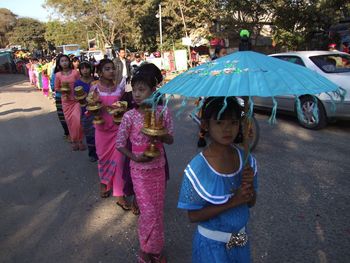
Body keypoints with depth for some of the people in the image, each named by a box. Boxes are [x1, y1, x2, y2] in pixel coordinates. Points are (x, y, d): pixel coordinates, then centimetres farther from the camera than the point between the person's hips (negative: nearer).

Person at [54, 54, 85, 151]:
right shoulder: (58, 75, 0)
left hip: (76, 99, -2)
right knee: (69, 121, 6)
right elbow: (56, 88, 8)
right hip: (66, 100, 2)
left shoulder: (75, 72, -5)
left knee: (78, 120, -10)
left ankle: (79, 140, 7)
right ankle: (73, 140, 21)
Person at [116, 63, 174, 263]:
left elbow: (170, 140, -3)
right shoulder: (130, 116, -14)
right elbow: (120, 144, -6)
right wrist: (135, 157, -21)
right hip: (140, 170, -2)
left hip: (158, 167, 2)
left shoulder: (163, 112, -10)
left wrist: (160, 135, -24)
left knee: (158, 209, 14)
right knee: (149, 211, 0)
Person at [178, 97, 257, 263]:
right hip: (212, 244, -4)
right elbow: (193, 216, -19)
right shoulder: (197, 168, -25)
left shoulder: (247, 160, -11)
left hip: (241, 238, 5)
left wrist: (250, 185, -22)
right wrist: (232, 202, -28)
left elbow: (250, 203, -1)